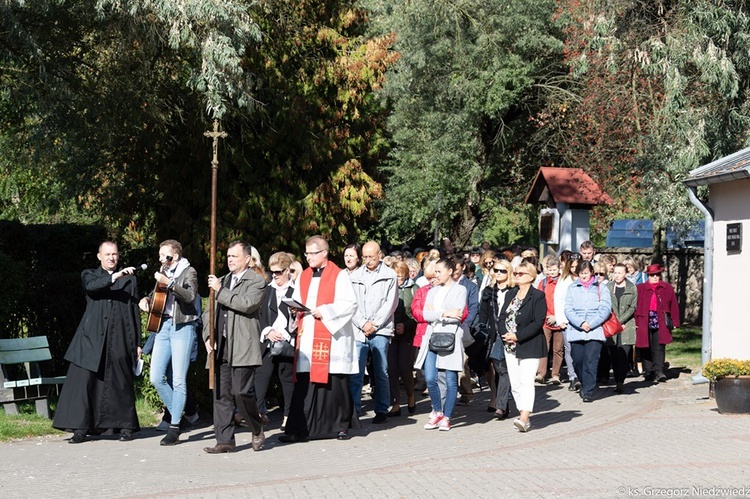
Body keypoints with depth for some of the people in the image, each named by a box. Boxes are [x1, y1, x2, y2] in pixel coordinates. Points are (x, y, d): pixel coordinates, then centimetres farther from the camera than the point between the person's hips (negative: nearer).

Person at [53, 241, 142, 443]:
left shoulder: (130, 280, 16)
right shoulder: (89, 275, 13)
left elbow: (135, 313, 15)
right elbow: (91, 286, -13)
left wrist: (138, 343, 10)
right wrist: (114, 277, -26)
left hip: (120, 340, 1)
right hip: (92, 339, -1)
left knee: (121, 383, 1)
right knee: (83, 380, -8)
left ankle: (125, 426, 12)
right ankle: (80, 428, -4)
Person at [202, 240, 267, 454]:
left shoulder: (256, 281, 0)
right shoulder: (222, 281, 21)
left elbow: (247, 304, -18)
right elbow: (211, 312, 22)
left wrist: (220, 291, -13)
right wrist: (208, 336, 7)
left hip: (243, 347, -6)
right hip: (221, 347, 6)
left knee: (242, 392, -10)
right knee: (221, 394, 4)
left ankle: (257, 430, 13)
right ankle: (225, 440, 8)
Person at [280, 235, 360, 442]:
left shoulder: (339, 276, -1)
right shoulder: (303, 277, 17)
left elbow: (350, 304, -8)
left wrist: (325, 311, -15)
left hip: (332, 337, -4)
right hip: (307, 338, 5)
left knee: (335, 383, 0)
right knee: (305, 384, -1)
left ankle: (341, 425, 12)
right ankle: (299, 429, -2)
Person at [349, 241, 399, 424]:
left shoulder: (390, 275, 4)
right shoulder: (354, 276, 11)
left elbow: (391, 304, -1)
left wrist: (374, 324, -7)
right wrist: (362, 324, -6)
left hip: (380, 331, -2)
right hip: (358, 331, 2)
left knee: (381, 373, 4)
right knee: (355, 373, -3)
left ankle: (382, 410, 12)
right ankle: (354, 410, 0)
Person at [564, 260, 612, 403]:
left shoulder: (601, 288, 7)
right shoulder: (572, 288, 11)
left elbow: (605, 309, -1)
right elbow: (568, 310, 3)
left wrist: (590, 324, -11)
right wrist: (580, 323, -12)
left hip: (595, 331, -2)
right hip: (576, 331, 2)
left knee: (590, 362, -11)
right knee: (577, 361, 4)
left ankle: (588, 391, -8)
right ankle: (585, 385, 27)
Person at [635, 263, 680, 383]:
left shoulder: (668, 288, 8)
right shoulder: (640, 288, 5)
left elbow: (674, 306, 9)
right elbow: (636, 306, 3)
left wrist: (675, 322, 3)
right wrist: (636, 322, -5)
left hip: (660, 323, 0)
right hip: (644, 324, 0)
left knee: (659, 348, -4)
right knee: (646, 349, 5)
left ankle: (659, 372, -6)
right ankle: (648, 372, 12)